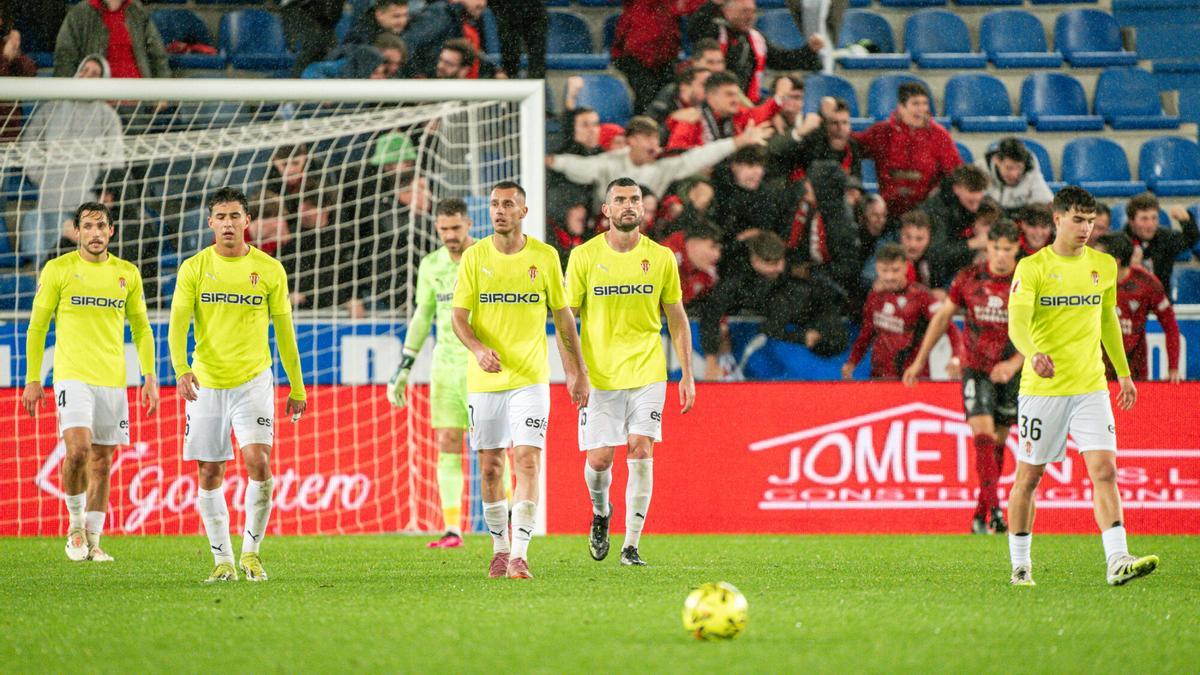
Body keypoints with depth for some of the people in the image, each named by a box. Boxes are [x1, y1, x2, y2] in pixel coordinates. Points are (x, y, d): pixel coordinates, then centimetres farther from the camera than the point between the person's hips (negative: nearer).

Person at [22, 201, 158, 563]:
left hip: (113, 380, 3)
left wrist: (150, 377, 6)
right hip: (72, 377, -3)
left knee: (102, 462, 4)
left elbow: (141, 329, 16)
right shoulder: (58, 270, 0)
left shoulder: (128, 274, 9)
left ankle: (92, 540, 12)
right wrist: (32, 379, 0)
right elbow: (37, 326, 4)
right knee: (78, 448, -21)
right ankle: (75, 524, -1)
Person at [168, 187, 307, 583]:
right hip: (206, 383, 1)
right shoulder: (194, 268, 1)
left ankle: (251, 551, -2)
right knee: (209, 474, 3)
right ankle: (222, 560, 14)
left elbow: (284, 330, 9)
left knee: (258, 463, -17)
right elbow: (178, 323, -7)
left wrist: (297, 389, 11)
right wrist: (181, 369, -25)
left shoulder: (269, 270, 3)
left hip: (253, 381, -1)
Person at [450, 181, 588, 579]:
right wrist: (478, 348, -21)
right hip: (484, 379, 1)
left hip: (530, 378, -1)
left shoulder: (544, 257, 2)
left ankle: (519, 555, -17)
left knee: (527, 462, -13)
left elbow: (562, 315, 10)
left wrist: (577, 372, 9)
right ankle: (500, 549, 21)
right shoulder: (475, 257, 1)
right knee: (490, 468, 6)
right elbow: (458, 316, -1)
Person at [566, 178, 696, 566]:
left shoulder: (661, 257, 3)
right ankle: (600, 511, 30)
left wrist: (687, 375, 7)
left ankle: (632, 546, -2)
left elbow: (677, 319, 10)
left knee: (641, 453, -9)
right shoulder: (585, 256, -1)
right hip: (599, 374, 0)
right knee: (599, 458, -4)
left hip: (647, 373, 1)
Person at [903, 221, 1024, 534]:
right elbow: (942, 317, 9)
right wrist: (920, 361, 9)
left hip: (1010, 371, 1)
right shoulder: (968, 279, -3)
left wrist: (1015, 363, -20)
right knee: (982, 433, -17)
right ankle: (995, 510, -24)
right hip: (975, 367, -1)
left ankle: (980, 516, 18)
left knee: (998, 440, 7)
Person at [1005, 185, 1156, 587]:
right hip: (1042, 388, -3)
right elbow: (1018, 322, -18)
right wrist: (1034, 354, -38)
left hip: (1091, 387, 3)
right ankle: (1020, 565, 19)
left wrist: (1123, 373, 26)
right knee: (1028, 477, 5)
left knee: (1105, 470, -11)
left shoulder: (1104, 266, 9)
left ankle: (1117, 562, -18)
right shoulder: (1032, 267, -6)